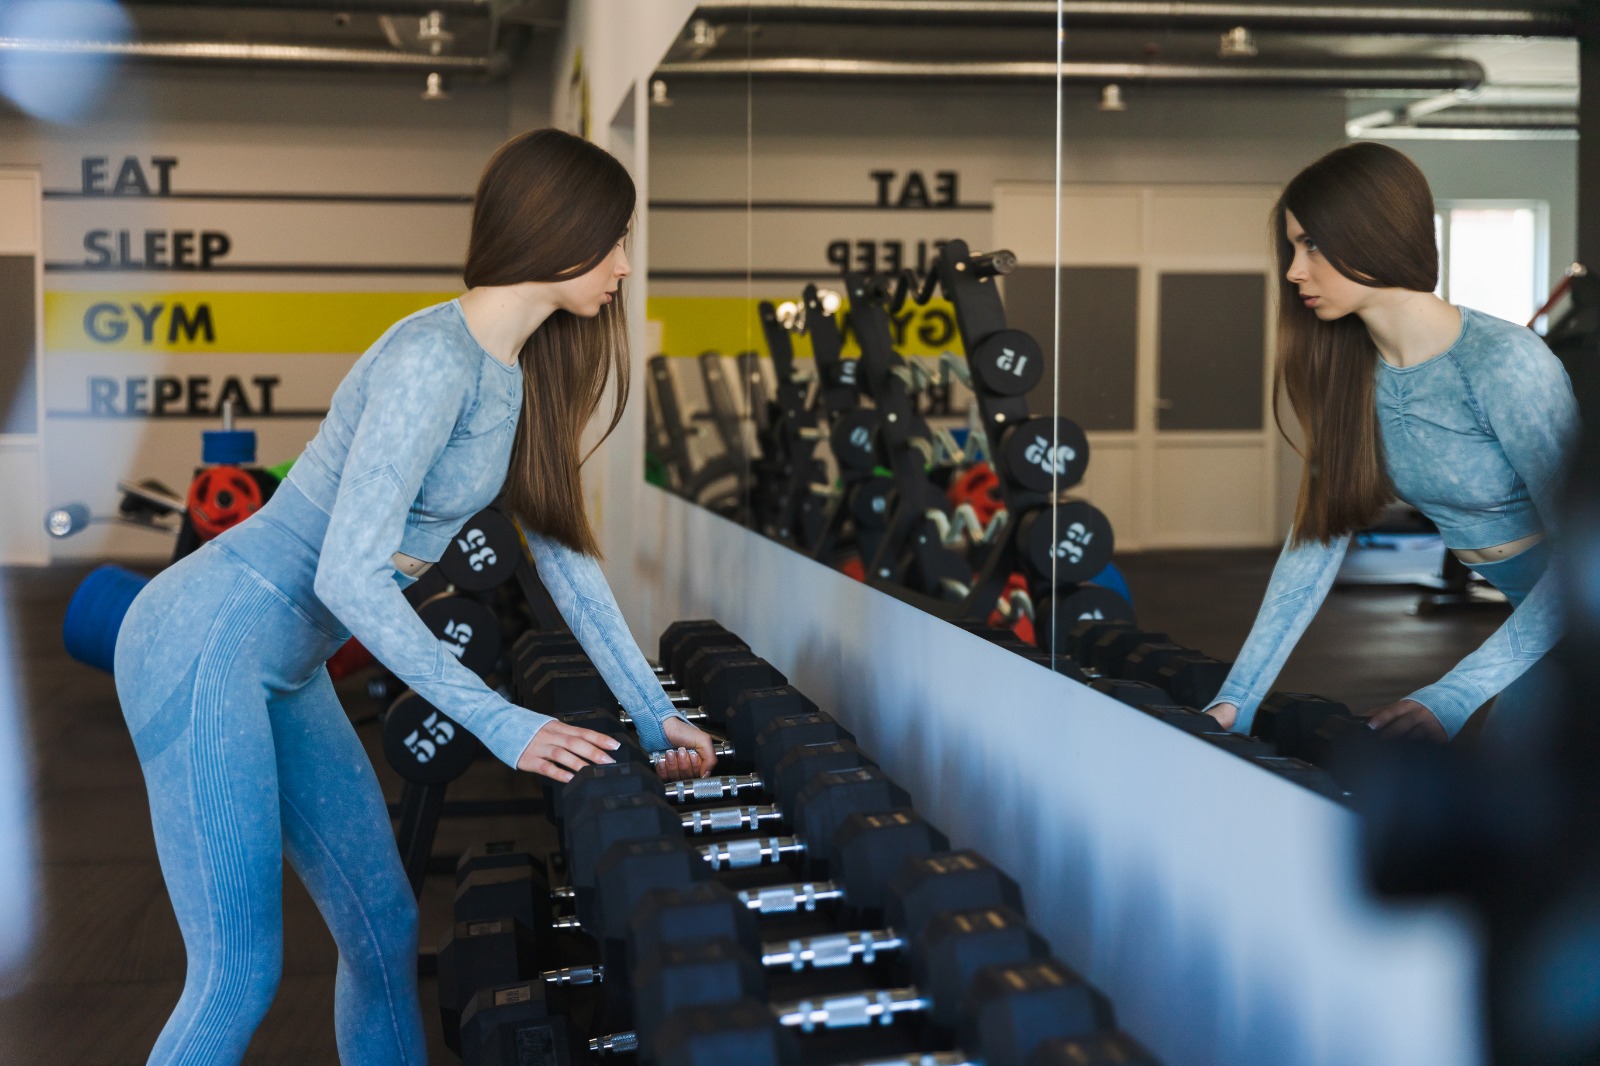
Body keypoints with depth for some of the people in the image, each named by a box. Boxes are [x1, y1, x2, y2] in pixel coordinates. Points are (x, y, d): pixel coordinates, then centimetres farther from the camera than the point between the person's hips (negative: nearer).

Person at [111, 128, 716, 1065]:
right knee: (241, 973, -8)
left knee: (385, 929, 11)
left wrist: (655, 713, 12)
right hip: (207, 644, -10)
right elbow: (348, 574, -27)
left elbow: (564, 554, 13)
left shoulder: (522, 373, 7)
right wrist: (503, 725, -25)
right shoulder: (434, 361, -22)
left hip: (283, 669, 10)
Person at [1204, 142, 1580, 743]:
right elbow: (1317, 537, -2)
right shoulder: (1351, 376, -4)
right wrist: (1237, 698, -8)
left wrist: (1453, 699, -34)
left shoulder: (1505, 362, -26)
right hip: (1531, 618, 6)